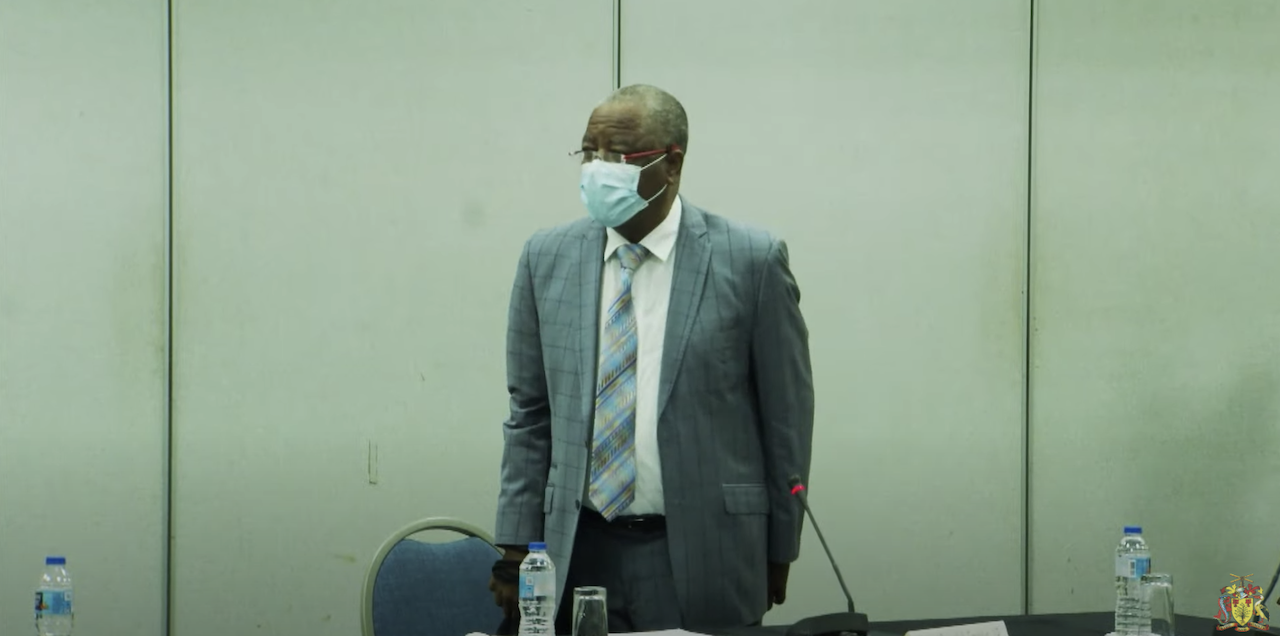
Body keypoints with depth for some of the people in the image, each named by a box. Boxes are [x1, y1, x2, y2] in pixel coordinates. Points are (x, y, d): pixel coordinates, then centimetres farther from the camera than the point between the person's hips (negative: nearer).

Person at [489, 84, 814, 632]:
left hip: (701, 555, -3)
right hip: (578, 552, 3)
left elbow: (786, 415, 1)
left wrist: (778, 552, 3)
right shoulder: (548, 258, 6)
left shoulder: (749, 259, -5)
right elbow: (530, 415, 9)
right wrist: (516, 546, 4)